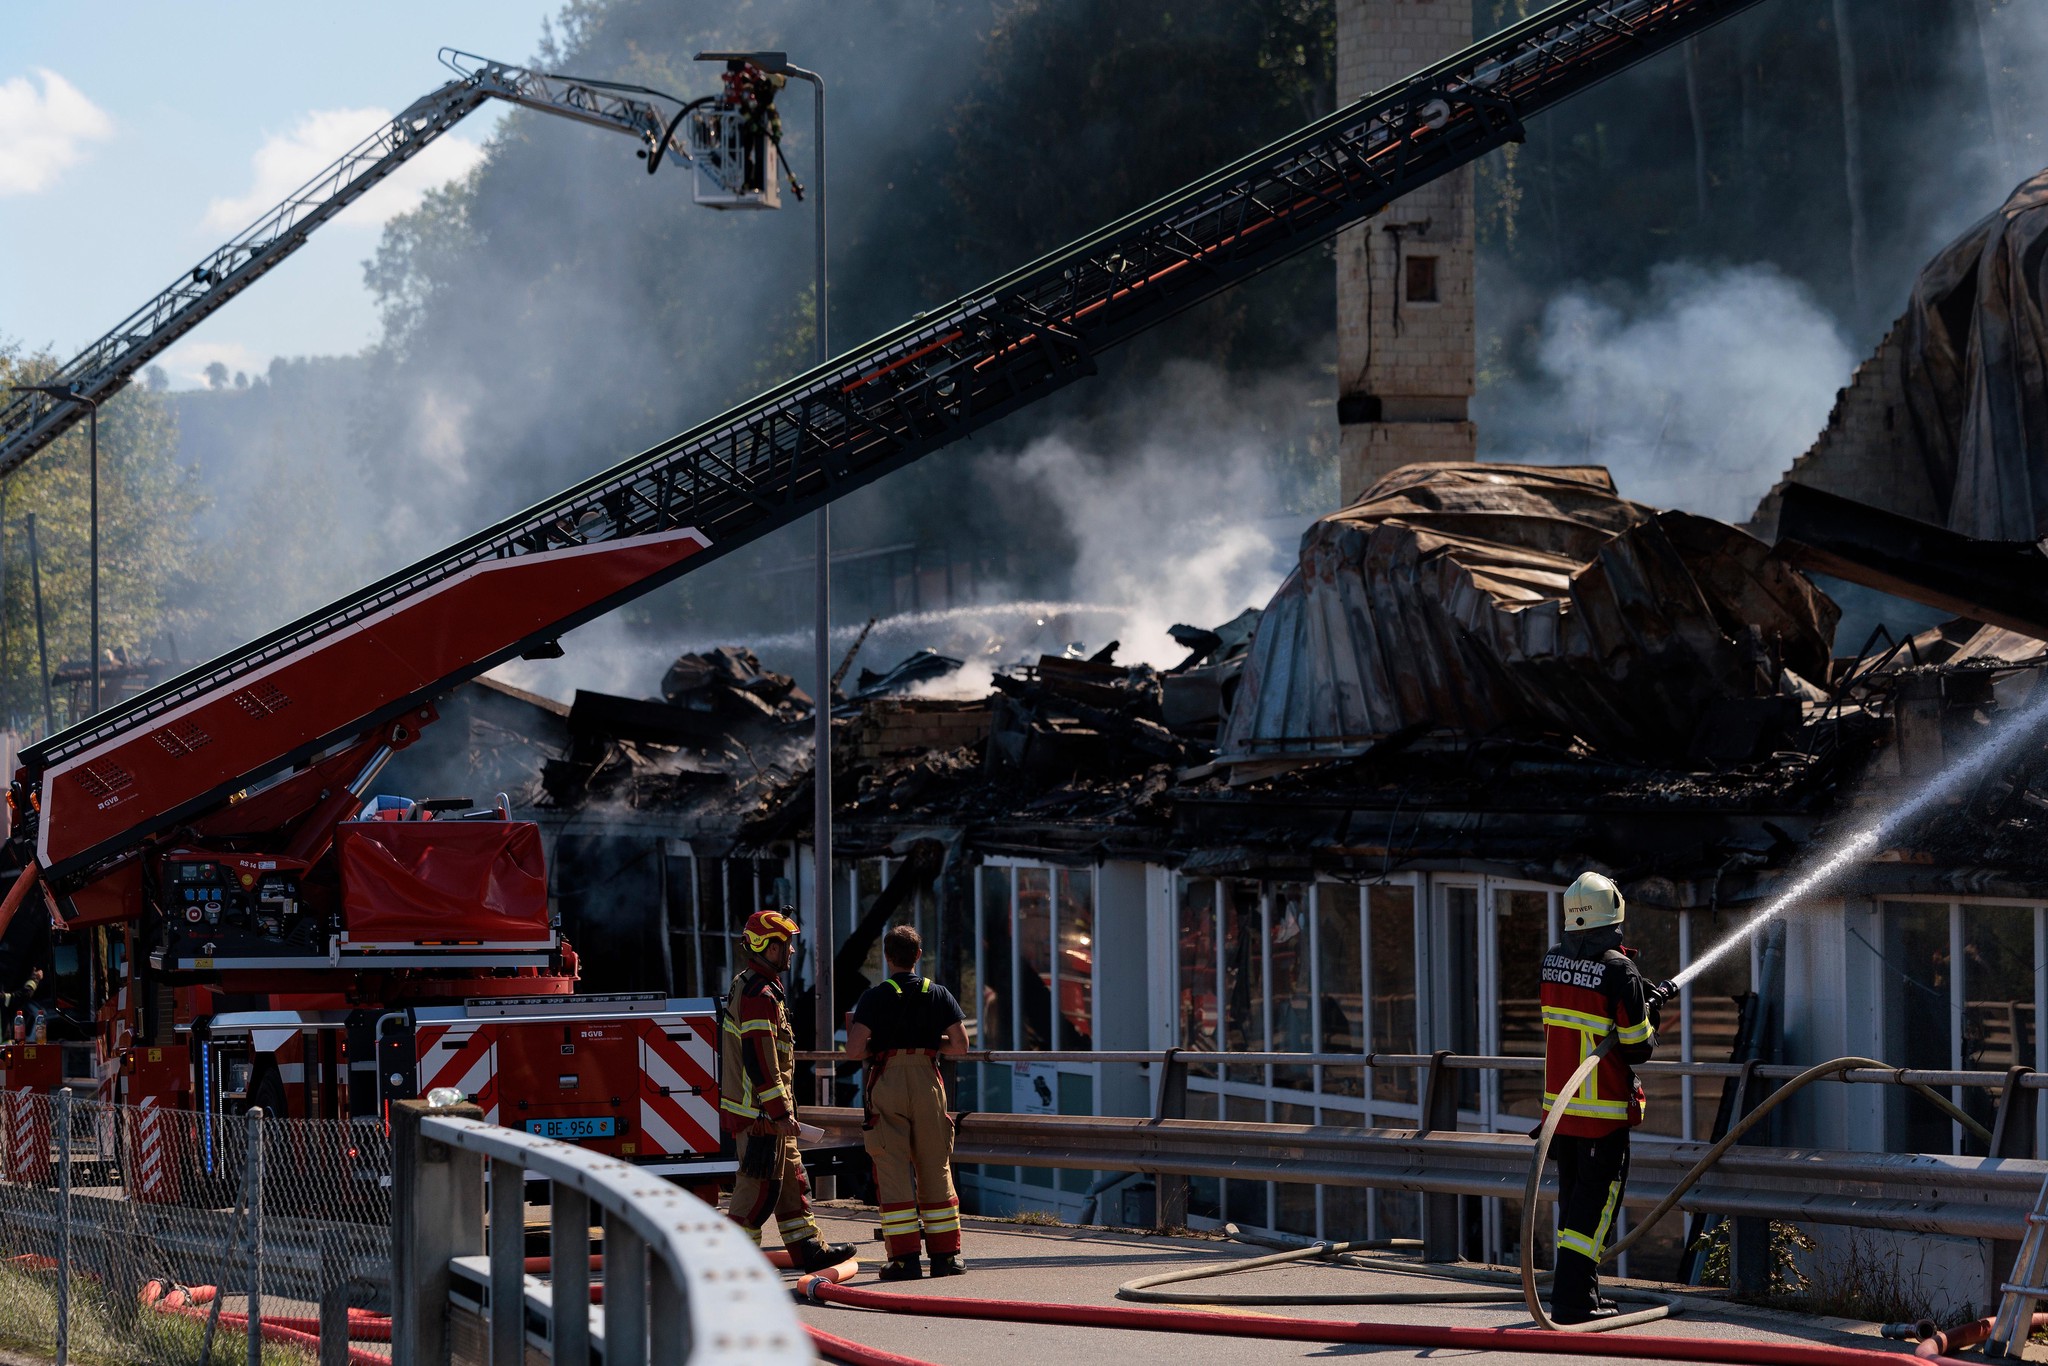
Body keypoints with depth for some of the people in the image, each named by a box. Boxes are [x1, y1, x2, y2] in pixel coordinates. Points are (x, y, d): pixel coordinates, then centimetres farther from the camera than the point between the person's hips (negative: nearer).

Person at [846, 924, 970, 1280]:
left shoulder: (875, 997, -5)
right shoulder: (939, 995, 3)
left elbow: (854, 1049, -12)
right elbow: (960, 1044, -1)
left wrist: (877, 1045, 9)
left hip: (887, 1083, -2)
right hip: (927, 1083, 2)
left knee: (893, 1171, 0)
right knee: (935, 1169, 10)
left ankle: (904, 1257, -3)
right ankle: (945, 1254, 12)